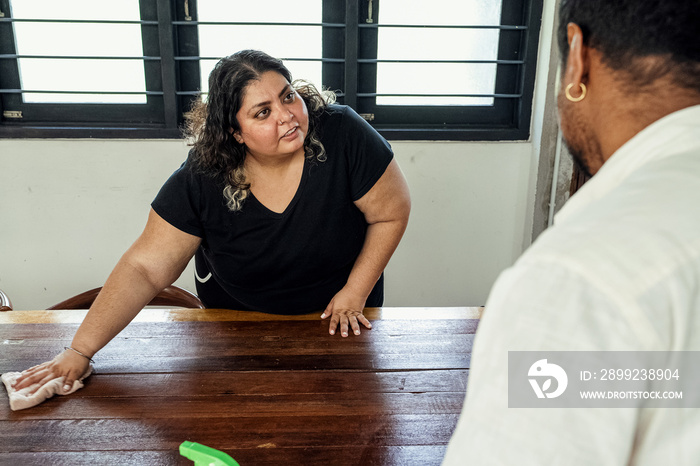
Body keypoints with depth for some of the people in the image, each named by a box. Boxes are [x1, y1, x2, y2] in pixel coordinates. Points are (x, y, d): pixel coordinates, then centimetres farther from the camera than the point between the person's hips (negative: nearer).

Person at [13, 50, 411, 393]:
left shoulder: (342, 135, -28)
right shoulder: (202, 179, -25)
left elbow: (392, 213, -17)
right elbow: (144, 268, -20)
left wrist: (355, 292, -17)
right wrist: (79, 351, -22)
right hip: (239, 323, 1)